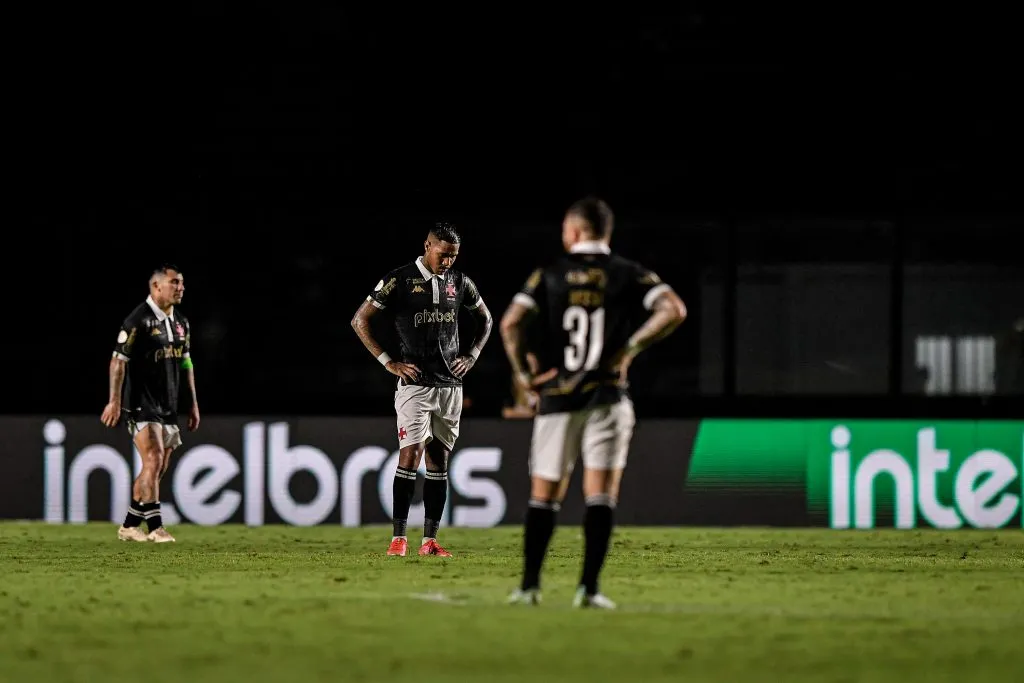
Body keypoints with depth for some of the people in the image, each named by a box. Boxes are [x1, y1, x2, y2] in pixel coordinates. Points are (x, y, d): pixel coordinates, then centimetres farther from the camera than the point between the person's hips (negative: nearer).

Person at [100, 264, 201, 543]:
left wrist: (193, 403, 17)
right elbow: (118, 360, -13)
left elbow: (186, 363, 20)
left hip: (168, 405, 8)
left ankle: (129, 526, 19)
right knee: (153, 460, -17)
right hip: (141, 404, -8)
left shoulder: (181, 322, 11)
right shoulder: (139, 320, -13)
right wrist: (114, 401, -18)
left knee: (158, 468, 9)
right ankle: (155, 528, -16)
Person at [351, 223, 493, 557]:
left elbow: (484, 319, 25)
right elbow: (360, 320, -4)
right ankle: (398, 537, -11)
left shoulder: (459, 282, 8)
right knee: (410, 455, -14)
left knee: (439, 460, 5)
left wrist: (472, 356, 11)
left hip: (450, 385, 5)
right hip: (414, 383, -5)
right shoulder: (399, 280, -6)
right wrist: (388, 362, -8)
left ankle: (430, 540, 7)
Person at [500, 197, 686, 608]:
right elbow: (673, 311, -11)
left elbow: (511, 322, -9)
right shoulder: (629, 275, 3)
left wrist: (522, 373, 0)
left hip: (556, 398, 1)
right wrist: (630, 350, -5)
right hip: (607, 397, -1)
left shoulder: (549, 275, 3)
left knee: (544, 496, 9)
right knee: (600, 494, -2)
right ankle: (588, 587, -11)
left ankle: (529, 586, 8)